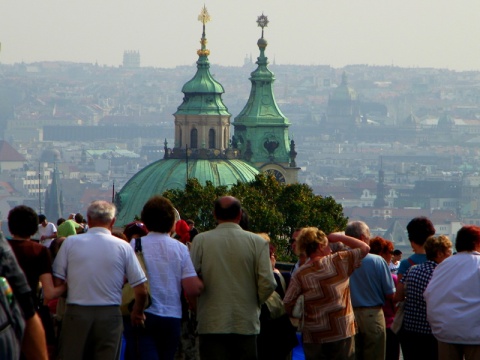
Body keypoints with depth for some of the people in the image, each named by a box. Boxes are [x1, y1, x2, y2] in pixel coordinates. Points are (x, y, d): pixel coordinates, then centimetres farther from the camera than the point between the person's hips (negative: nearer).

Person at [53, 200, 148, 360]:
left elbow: (57, 282, -1)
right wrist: (137, 313, 18)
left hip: (76, 312, 0)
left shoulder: (70, 242, 0)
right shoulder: (123, 247, -1)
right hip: (109, 315, 0)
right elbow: (141, 290, -1)